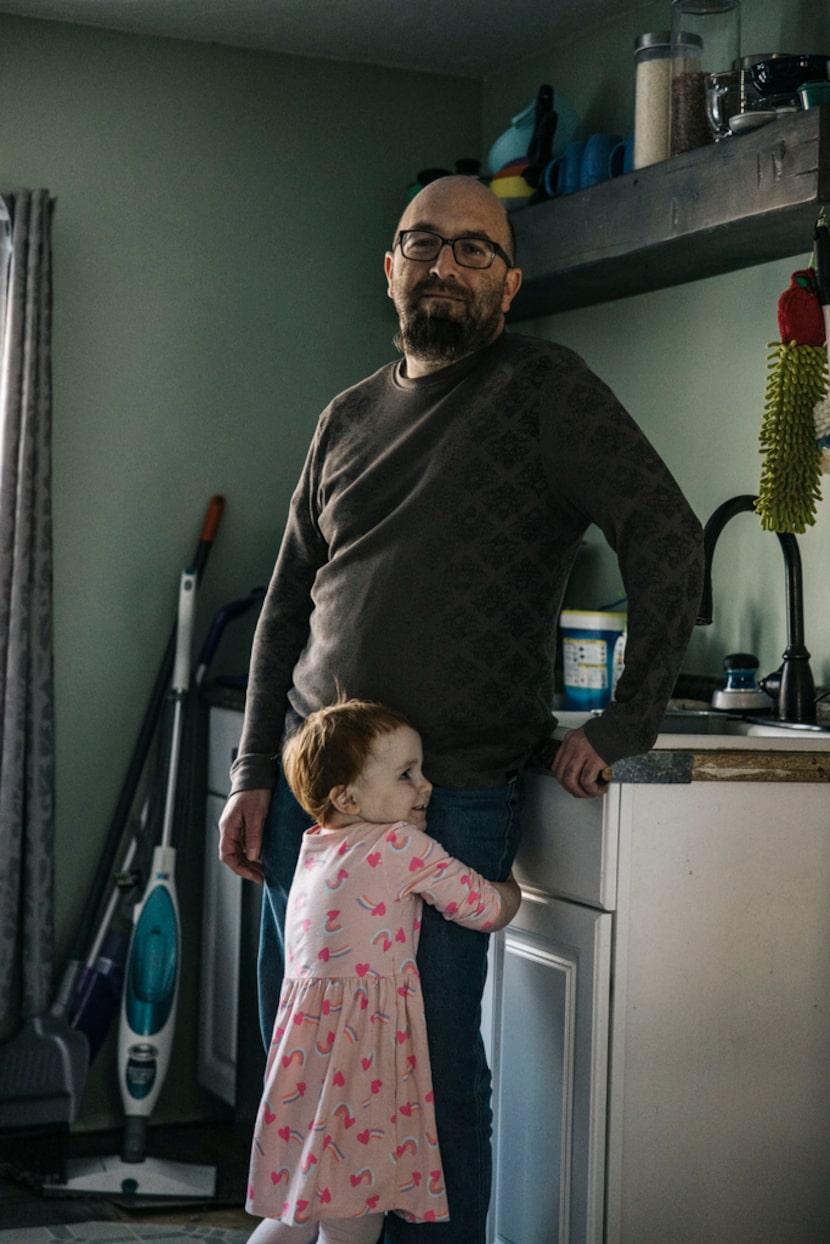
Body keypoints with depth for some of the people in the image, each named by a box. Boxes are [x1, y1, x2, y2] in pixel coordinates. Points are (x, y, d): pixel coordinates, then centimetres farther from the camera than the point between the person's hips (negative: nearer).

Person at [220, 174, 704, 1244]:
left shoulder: (544, 390, -3)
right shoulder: (348, 417, 13)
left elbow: (667, 542, -11)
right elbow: (287, 606, 16)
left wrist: (623, 724, -14)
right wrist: (253, 775, 9)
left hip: (456, 794, -5)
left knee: (436, 1057, 0)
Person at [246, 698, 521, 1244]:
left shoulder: (316, 846, 12)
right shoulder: (403, 847, -9)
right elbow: (490, 910, 1)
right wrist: (511, 886, 21)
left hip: (304, 1047, 8)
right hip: (360, 1051, -8)